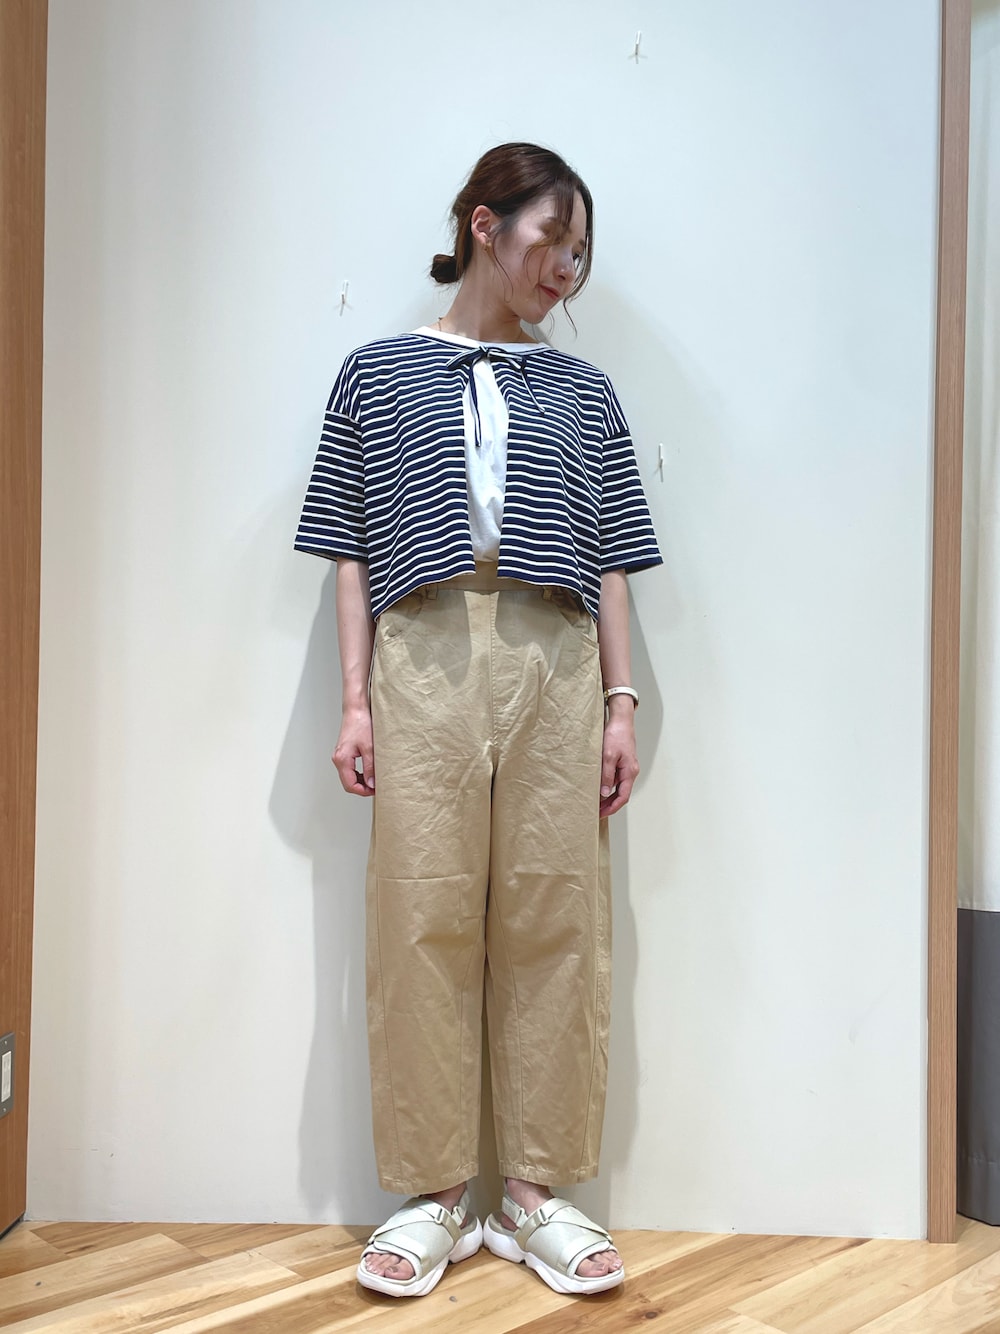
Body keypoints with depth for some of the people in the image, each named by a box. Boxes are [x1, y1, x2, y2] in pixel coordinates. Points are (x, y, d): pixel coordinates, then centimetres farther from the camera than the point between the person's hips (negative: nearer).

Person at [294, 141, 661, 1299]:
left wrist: (621, 702, 6)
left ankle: (536, 1192, 14)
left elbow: (610, 563, 14)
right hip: (425, 660, -1)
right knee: (424, 918, -3)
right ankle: (430, 1194, 12)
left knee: (555, 920, 0)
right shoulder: (378, 376, 12)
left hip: (555, 664, 2)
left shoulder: (582, 394, 18)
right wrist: (355, 701, 1)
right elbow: (353, 553, 8)